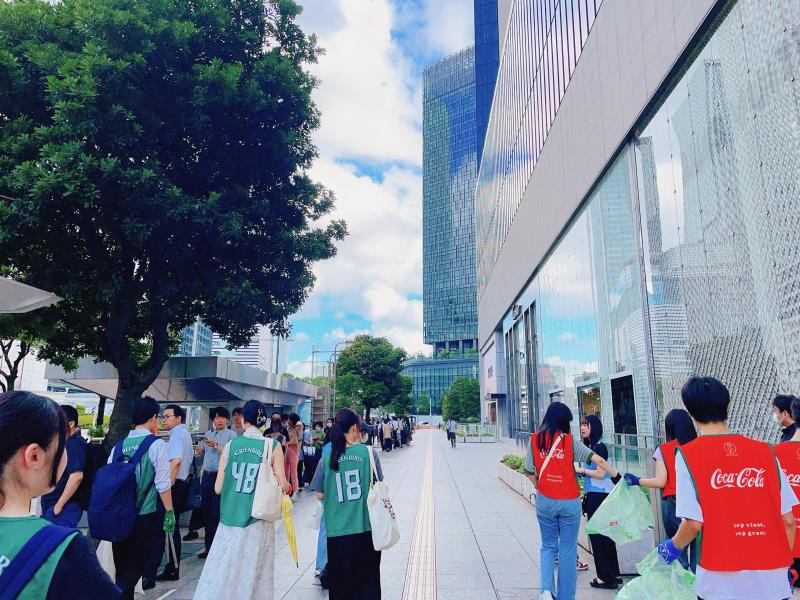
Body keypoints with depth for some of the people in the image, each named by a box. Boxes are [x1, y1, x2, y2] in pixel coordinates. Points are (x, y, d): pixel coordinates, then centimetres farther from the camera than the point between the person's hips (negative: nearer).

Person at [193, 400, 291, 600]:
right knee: (254, 574, 12)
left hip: (230, 519, 1)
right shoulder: (273, 446, -7)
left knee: (223, 571, 13)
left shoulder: (231, 445, -2)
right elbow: (282, 486, -9)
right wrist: (290, 487, 13)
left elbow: (218, 488, 0)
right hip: (258, 522, -1)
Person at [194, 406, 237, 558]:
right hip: (206, 476, 6)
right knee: (206, 512, 12)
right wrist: (199, 449, -3)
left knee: (217, 513, -1)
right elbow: (203, 452, 18)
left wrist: (216, 446, -21)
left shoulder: (231, 435, -5)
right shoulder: (208, 433, 13)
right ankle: (209, 546, 24)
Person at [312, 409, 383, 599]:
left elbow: (320, 495, 2)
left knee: (340, 583, 16)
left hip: (336, 530, 1)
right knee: (367, 581, 14)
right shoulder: (368, 452, -7)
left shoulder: (327, 456, -4)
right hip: (365, 528, -1)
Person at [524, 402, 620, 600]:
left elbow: (530, 472, 1)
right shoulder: (570, 441, -6)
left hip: (545, 501, 2)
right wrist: (617, 477, 1)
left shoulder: (534, 440, -2)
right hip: (569, 502, -1)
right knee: (567, 550, 12)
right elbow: (599, 460, -10)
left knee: (548, 545, 18)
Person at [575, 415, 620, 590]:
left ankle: (606, 577, 8)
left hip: (599, 496, -9)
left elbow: (600, 474, -18)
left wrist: (582, 470, -8)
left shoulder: (599, 447, -14)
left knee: (597, 536, -1)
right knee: (604, 535, 15)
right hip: (593, 495, 9)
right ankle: (614, 575, 25)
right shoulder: (590, 446, 11)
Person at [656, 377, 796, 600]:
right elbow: (788, 520, 3)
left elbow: (694, 523, -13)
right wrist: (781, 563, 18)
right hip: (773, 580, 3)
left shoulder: (688, 454, -9)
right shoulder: (765, 451, 1)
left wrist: (673, 547, 6)